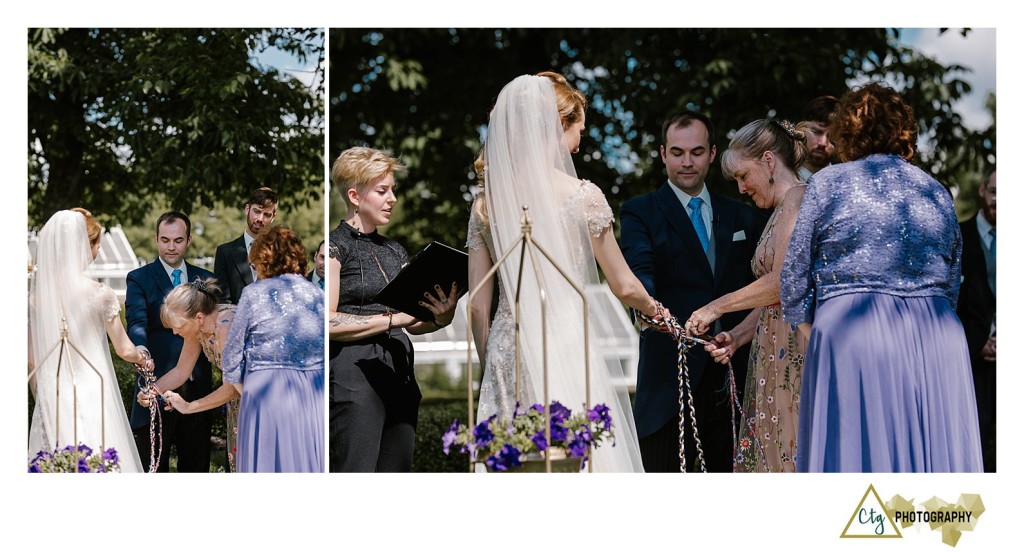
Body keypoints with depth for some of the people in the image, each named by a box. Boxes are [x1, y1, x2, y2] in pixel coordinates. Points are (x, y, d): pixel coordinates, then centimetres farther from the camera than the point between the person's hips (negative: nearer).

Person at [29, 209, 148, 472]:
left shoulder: (36, 298, 1)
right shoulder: (99, 294, -9)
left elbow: (31, 361, 7)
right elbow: (124, 350, -1)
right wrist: (144, 359, 19)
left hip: (51, 400, 4)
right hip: (93, 398, -4)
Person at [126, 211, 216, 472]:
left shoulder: (205, 280, 13)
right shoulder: (139, 279, 0)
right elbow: (136, 322, -15)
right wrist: (141, 350, -35)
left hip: (198, 385, 4)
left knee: (197, 465, 9)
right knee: (154, 466, 2)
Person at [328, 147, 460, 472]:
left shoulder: (395, 251, 18)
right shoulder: (336, 245, -4)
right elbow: (328, 322, -14)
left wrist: (440, 319, -1)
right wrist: (392, 318, -15)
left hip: (399, 373, 8)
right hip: (354, 371, -7)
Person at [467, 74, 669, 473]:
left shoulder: (486, 203, 7)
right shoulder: (581, 196, -4)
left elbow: (478, 305, 7)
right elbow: (623, 286, 4)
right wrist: (655, 310, 24)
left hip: (508, 354, 5)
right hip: (567, 348, -4)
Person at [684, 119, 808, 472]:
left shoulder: (797, 200, -8)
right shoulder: (780, 210, 22)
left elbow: (783, 282, -17)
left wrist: (718, 307, -8)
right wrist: (736, 337, 6)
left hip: (795, 357, -9)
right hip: (773, 361, 9)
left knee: (794, 458, -9)